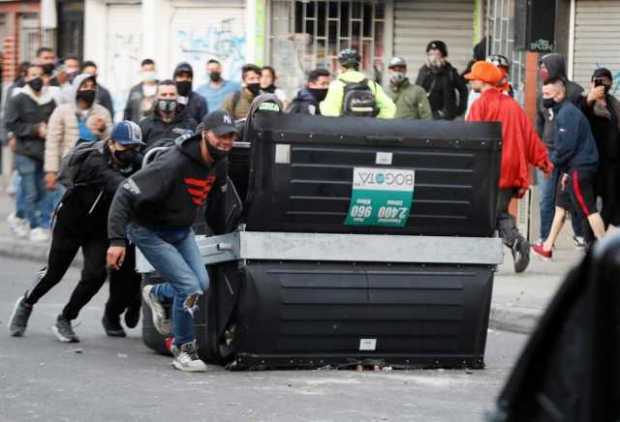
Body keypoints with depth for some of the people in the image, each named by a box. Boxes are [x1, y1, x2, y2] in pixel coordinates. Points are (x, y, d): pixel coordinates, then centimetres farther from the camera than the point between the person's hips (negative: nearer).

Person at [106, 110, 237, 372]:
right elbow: (126, 194, -31)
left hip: (182, 231, 8)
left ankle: (156, 293, 26)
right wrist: (117, 240, -37)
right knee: (189, 287, -16)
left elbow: (215, 199, 17)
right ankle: (183, 350, 1)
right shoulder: (174, 164, -31)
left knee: (202, 284, -4)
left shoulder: (219, 163, -6)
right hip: (150, 231, -8)